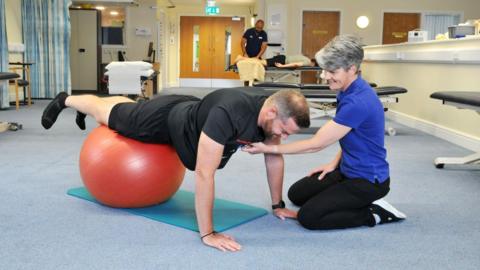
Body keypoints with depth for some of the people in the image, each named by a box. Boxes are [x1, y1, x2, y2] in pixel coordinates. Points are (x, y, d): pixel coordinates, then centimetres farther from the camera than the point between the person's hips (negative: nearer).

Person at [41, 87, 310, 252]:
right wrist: (207, 234, -46)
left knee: (128, 105, 34)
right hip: (165, 120, -7)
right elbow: (204, 173, -49)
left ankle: (77, 105, 65)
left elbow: (274, 158, -9)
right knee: (110, 115, 21)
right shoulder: (228, 112, -50)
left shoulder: (272, 113, -26)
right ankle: (65, 100, 52)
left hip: (187, 112, 7)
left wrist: (277, 205, -5)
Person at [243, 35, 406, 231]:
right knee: (296, 194, 13)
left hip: (368, 180, -10)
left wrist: (270, 148, -19)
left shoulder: (358, 101, -29)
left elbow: (317, 143, -24)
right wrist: (335, 162, 7)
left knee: (308, 217, -14)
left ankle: (374, 213, -2)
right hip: (349, 170, 10)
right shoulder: (349, 91, 1)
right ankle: (357, 201, 13)